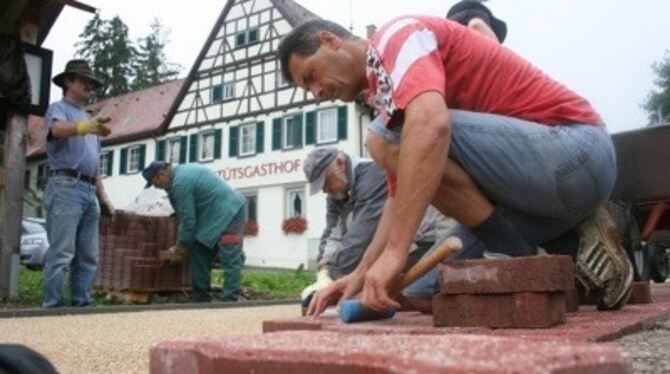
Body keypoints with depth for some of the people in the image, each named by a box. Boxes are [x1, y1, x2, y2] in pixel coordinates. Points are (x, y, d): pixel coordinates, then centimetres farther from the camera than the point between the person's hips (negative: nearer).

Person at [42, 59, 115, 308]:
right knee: (62, 252, -13)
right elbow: (58, 129, -22)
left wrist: (103, 197, 21)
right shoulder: (59, 109, 5)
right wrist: (87, 126, -42)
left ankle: (82, 304, 8)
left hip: (89, 191, 8)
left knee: (88, 255, 5)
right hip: (66, 187, -8)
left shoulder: (88, 120, 29)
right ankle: (52, 306, -12)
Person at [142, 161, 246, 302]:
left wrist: (180, 248, -3)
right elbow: (188, 215, 19)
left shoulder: (180, 183, -19)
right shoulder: (182, 171, 13)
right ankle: (201, 298, 13)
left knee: (230, 260, -12)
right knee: (198, 252, 10)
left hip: (229, 213, -11)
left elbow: (187, 220, -16)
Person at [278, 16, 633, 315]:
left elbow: (431, 124, -31)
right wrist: (362, 273, 13)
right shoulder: (389, 91, 20)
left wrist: (395, 250, -31)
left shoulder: (395, 36, -9)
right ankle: (576, 249, 8)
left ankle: (518, 258, -11)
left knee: (387, 138, -21)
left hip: (576, 152, -10)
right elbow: (403, 196, 21)